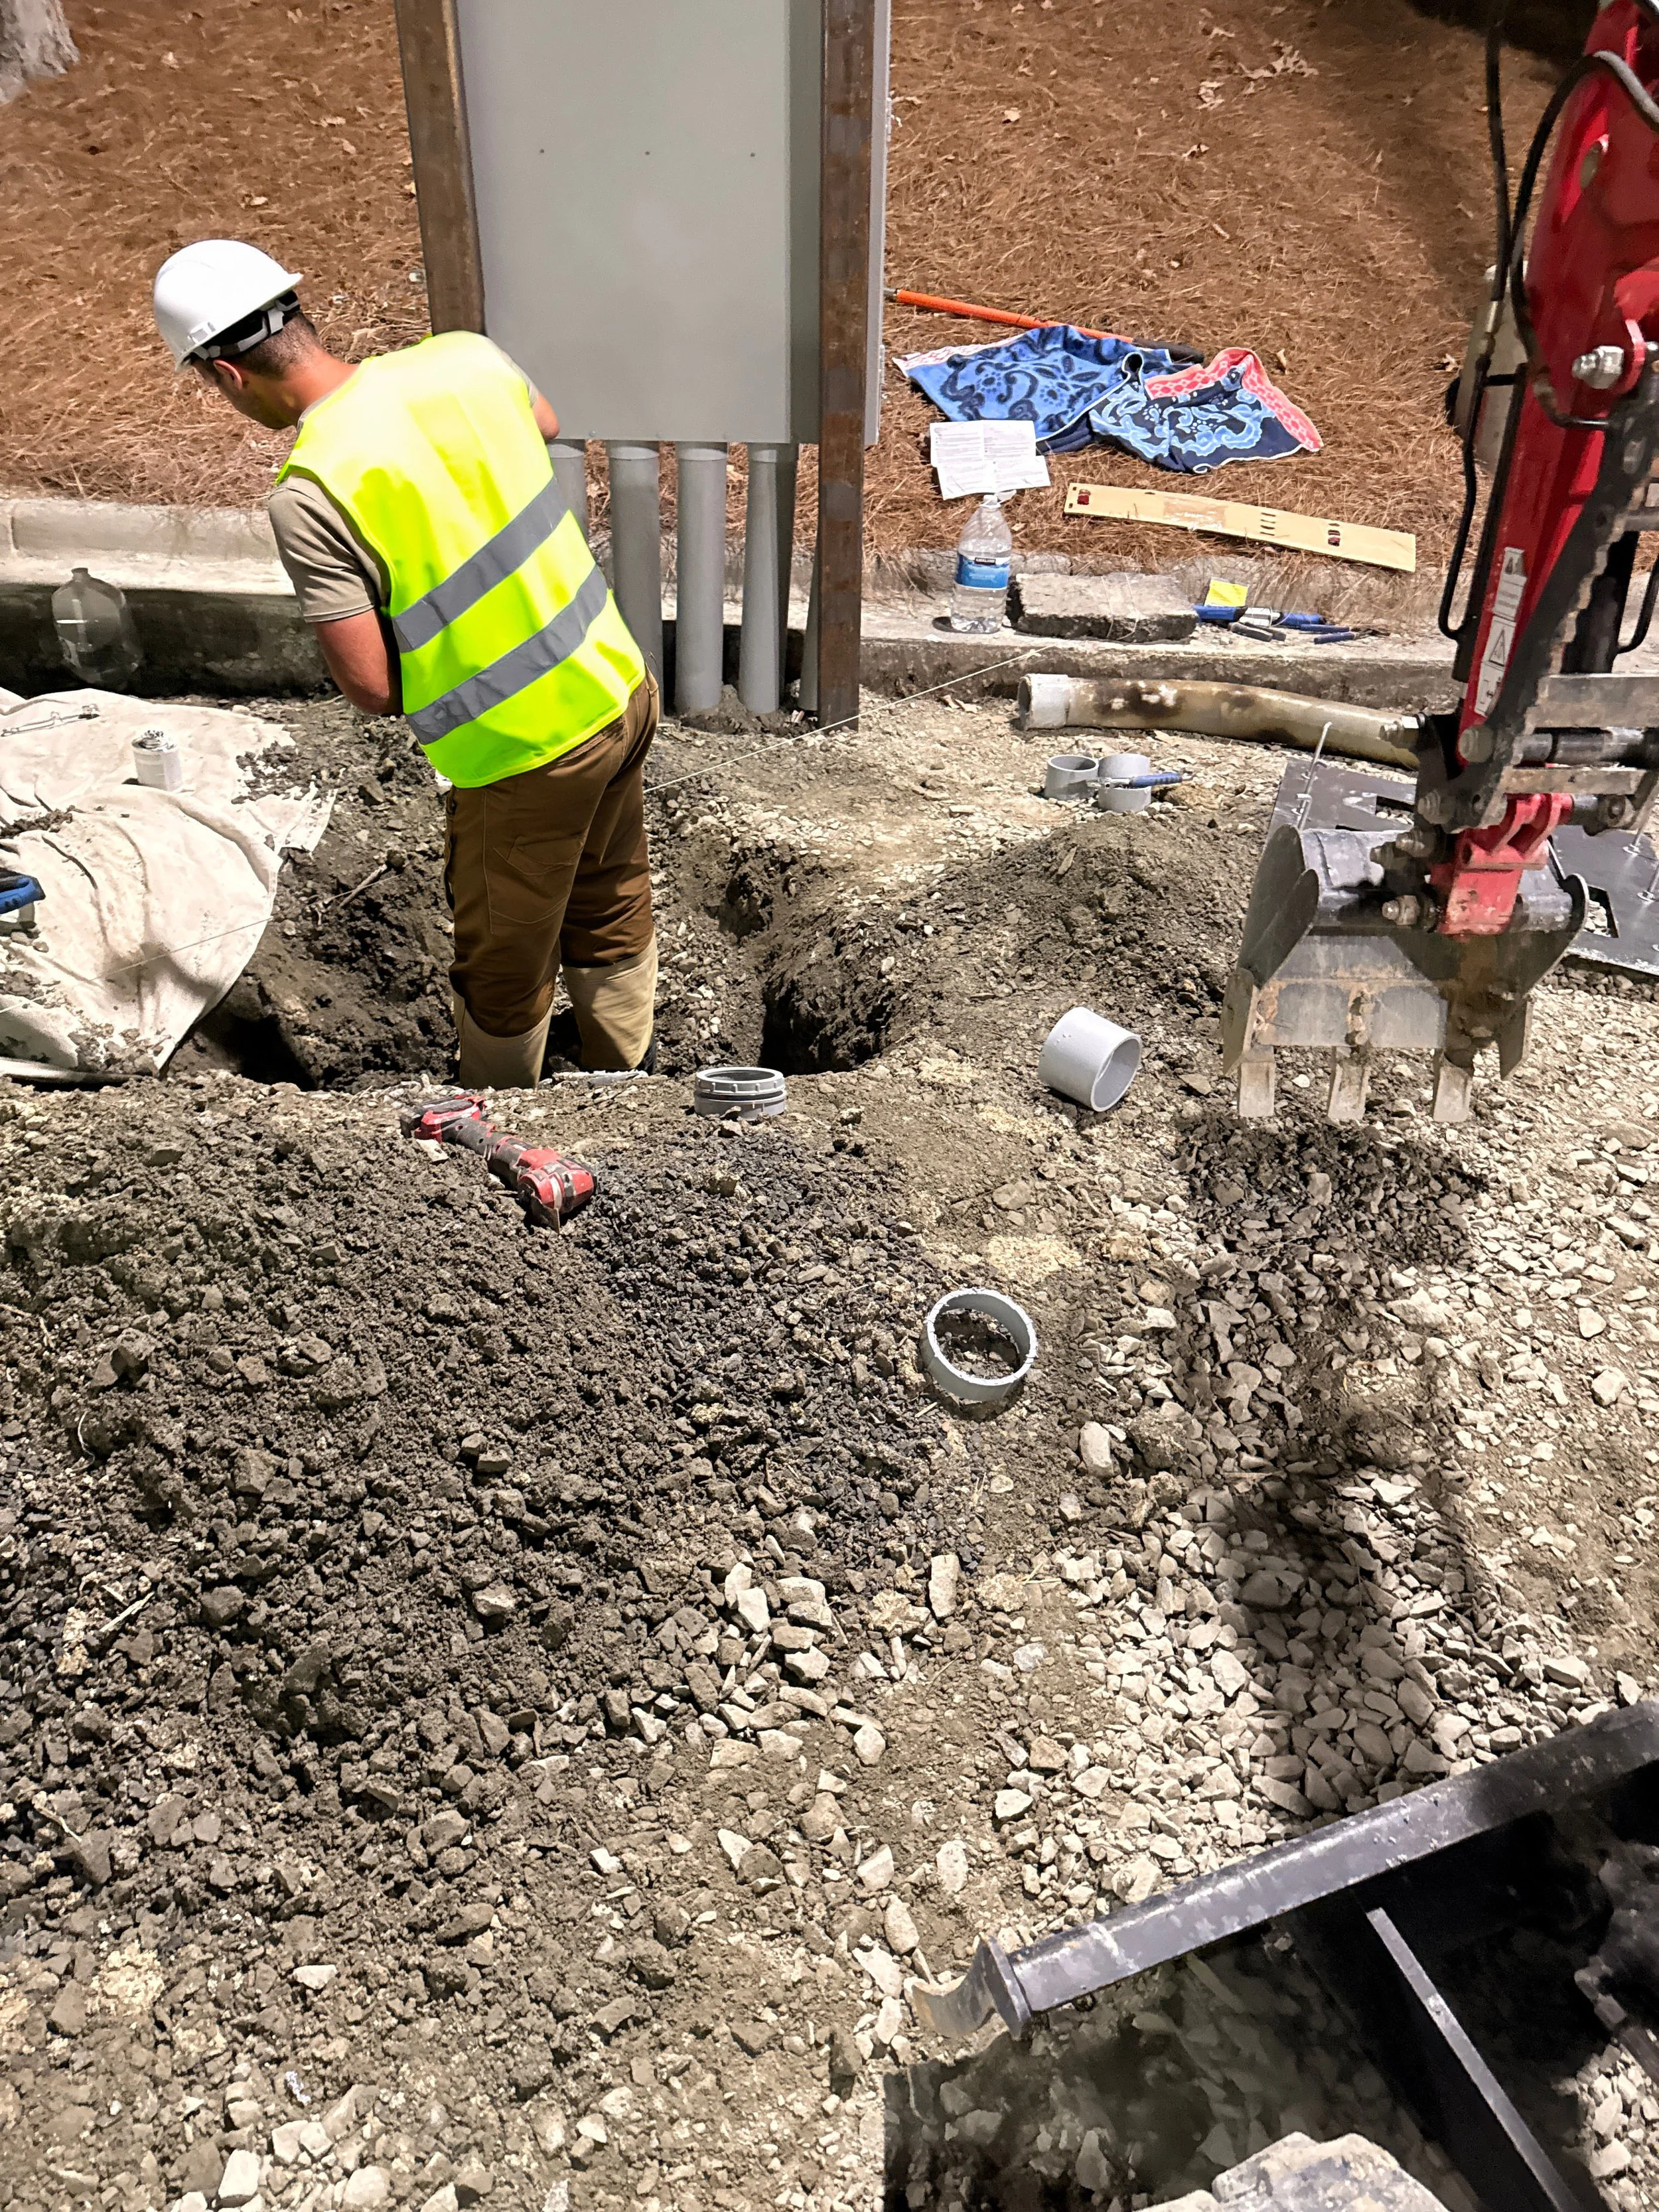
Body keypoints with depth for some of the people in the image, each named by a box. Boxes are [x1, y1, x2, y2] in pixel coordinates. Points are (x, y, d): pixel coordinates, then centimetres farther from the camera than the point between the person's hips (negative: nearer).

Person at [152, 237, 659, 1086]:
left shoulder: (313, 492, -21)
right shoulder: (466, 356, -3)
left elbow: (372, 688, -18)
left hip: (528, 755, -7)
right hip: (621, 687, 7)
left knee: (503, 966, 17)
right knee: (612, 907, 28)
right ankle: (630, 1074, 48)